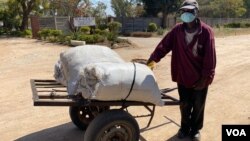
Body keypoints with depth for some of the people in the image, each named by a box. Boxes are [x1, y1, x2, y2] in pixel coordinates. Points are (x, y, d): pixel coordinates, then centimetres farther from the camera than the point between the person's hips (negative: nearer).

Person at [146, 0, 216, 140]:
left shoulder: (206, 31, -15)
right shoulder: (177, 30, -5)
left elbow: (210, 56, -15)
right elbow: (164, 45, -7)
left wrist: (205, 77, -15)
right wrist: (153, 59, -18)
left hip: (199, 78, -2)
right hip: (183, 76, 2)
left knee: (198, 105, 15)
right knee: (184, 104, 16)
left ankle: (196, 129, 37)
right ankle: (185, 127, 38)